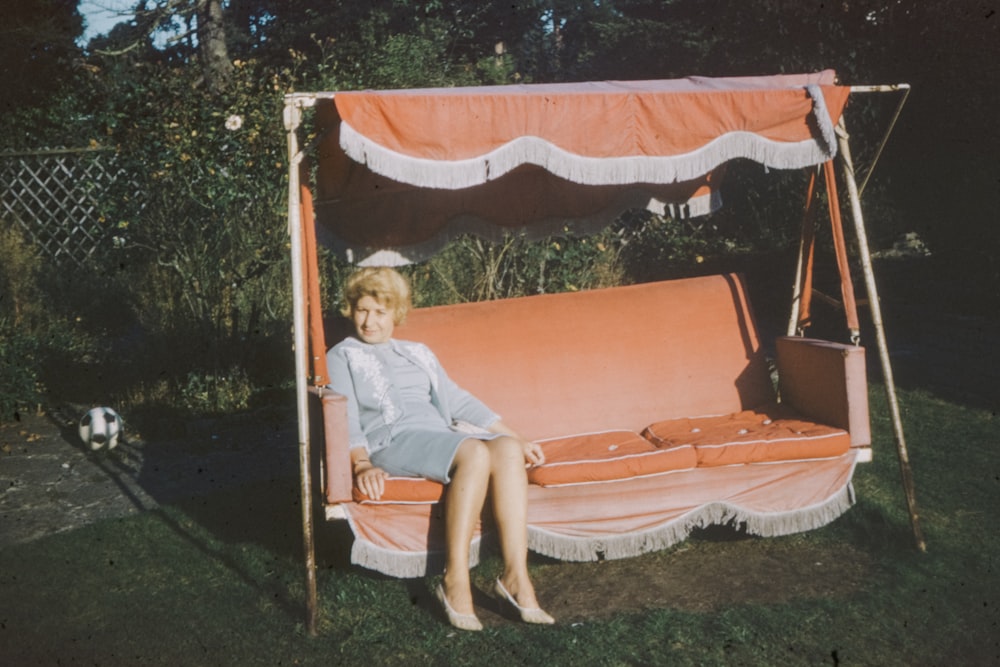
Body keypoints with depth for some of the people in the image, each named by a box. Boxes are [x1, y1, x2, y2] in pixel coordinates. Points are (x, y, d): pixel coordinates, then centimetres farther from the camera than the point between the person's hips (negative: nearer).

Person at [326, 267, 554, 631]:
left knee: (507, 449, -28)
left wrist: (518, 438, 19)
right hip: (391, 440, -5)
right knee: (476, 453, -34)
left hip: (439, 434, 5)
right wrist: (362, 465, -20)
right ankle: (455, 581, -33)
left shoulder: (418, 353, 31)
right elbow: (346, 417, 0)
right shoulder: (342, 356, 16)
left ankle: (515, 576, -31)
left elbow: (457, 400, 28)